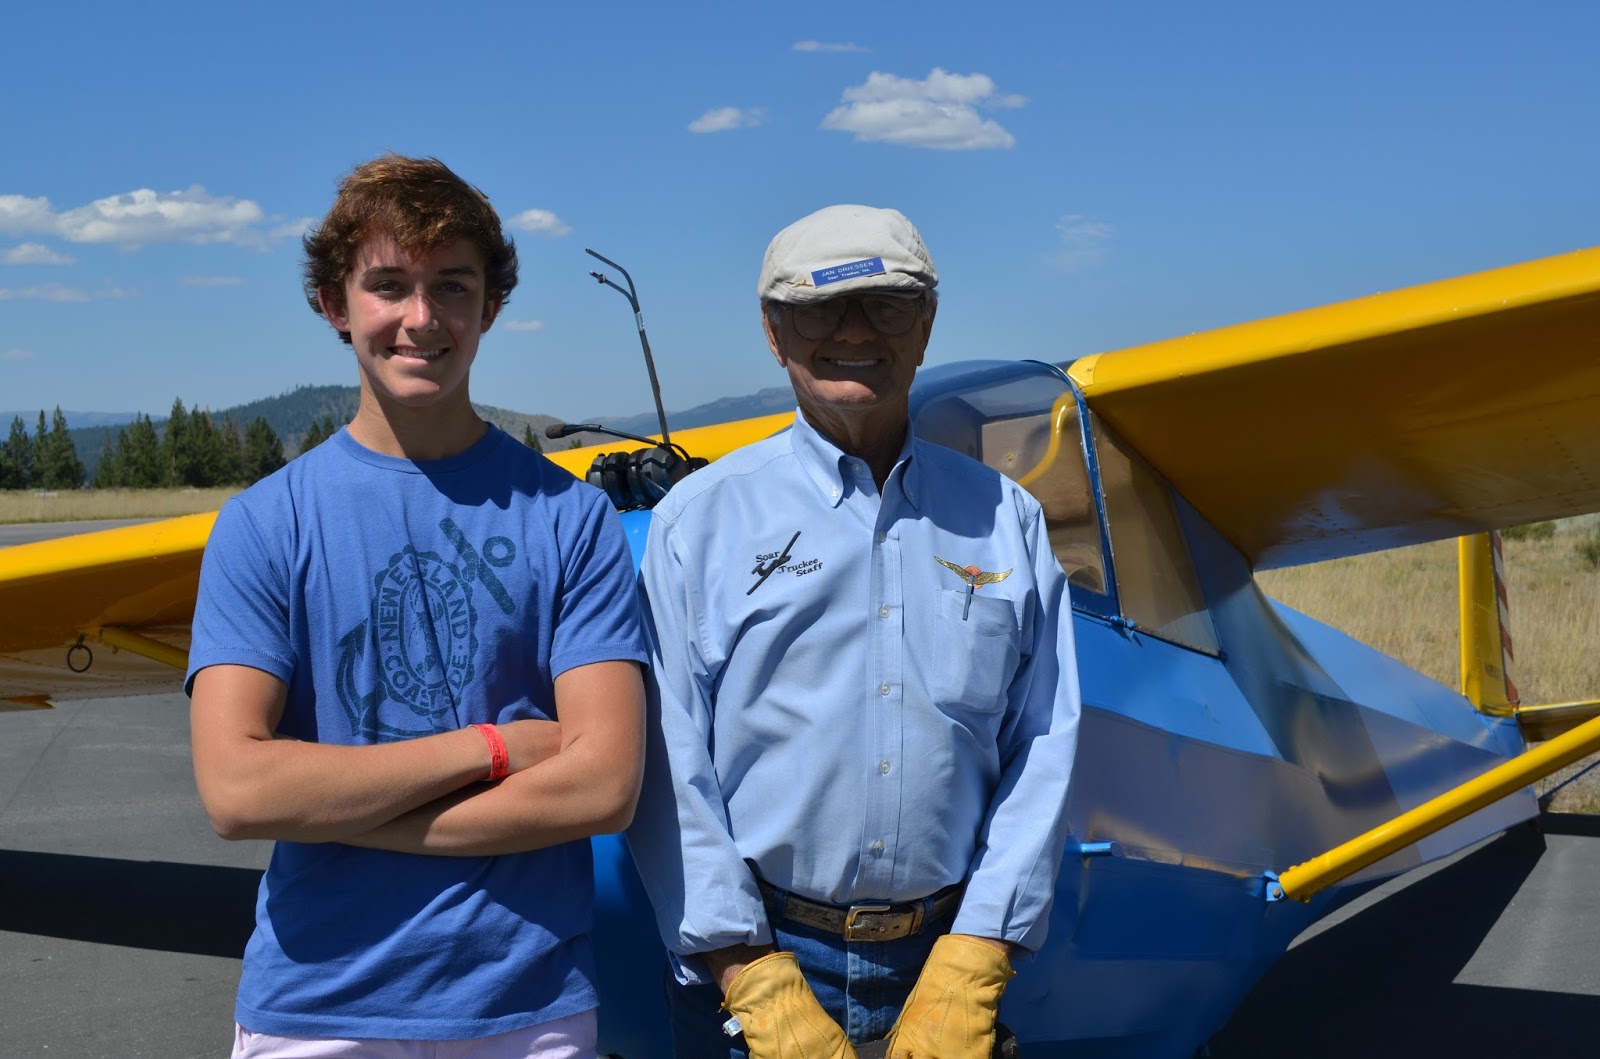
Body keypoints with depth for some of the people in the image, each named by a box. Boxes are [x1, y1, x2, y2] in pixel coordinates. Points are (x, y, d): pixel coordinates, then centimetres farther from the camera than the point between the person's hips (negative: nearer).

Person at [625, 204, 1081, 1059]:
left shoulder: (1007, 521, 6)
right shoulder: (701, 517, -1)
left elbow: (1042, 750, 2)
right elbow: (668, 764, -6)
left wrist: (969, 972, -5)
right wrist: (757, 984, -11)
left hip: (947, 963, 2)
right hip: (755, 961, -2)